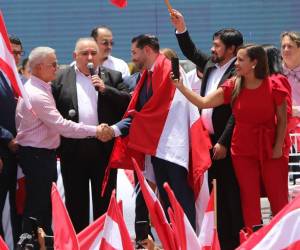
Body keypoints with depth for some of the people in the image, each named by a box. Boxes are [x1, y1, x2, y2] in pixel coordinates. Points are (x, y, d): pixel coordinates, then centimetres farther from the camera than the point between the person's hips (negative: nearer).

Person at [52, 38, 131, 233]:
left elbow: (129, 102, 1)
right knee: (76, 201, 6)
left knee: (104, 200, 5)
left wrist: (105, 89, -11)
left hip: (104, 148, 1)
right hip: (73, 149, 0)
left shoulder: (112, 77, 9)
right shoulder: (61, 78, 6)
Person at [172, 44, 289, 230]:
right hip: (243, 150, 3)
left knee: (278, 198, -1)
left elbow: (282, 120, -1)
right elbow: (203, 103, -3)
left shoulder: (273, 87, -8)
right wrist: (180, 87, -11)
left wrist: (278, 147, -8)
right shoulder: (233, 87, -1)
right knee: (249, 200, 5)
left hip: (270, 149, -3)